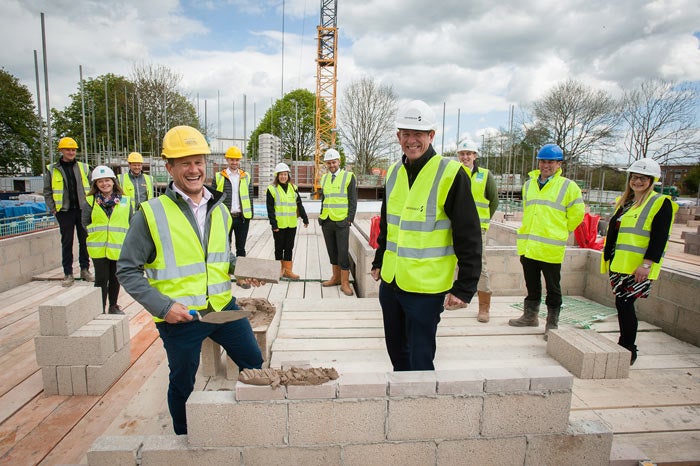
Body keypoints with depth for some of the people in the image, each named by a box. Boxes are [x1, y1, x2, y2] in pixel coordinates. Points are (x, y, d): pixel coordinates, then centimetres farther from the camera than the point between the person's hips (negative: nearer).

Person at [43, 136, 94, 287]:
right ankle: (68, 273, 11)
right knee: (67, 242, 4)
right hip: (64, 211, -1)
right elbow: (47, 192, 6)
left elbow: (91, 188, 12)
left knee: (84, 240, 7)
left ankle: (85, 269, 18)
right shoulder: (52, 169, 3)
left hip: (83, 210, 1)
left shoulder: (83, 167, 8)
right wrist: (53, 209, -1)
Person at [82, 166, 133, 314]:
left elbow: (131, 223, 7)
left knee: (115, 278, 13)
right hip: (98, 248, -1)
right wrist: (95, 234, -3)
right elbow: (85, 223, 6)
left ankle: (113, 306, 29)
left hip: (119, 247, 1)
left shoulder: (125, 201, 3)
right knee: (101, 279, 1)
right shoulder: (90, 201, 0)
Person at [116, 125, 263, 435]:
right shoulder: (151, 213, -11)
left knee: (255, 363, 14)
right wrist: (162, 306, -18)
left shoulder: (219, 209, 5)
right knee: (182, 385, 14)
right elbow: (127, 271, -8)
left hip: (224, 307, 5)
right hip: (180, 317, -4)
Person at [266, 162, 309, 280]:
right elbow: (270, 208, -7)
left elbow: (299, 205, 13)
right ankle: (280, 268, 22)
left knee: (289, 247, 7)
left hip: (292, 224, 4)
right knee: (279, 247, 8)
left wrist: (305, 219, 11)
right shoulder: (272, 189, -3)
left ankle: (288, 270, 13)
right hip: (279, 225, -4)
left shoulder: (293, 188, 10)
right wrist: (273, 223, -13)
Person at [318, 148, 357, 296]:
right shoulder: (324, 178, 13)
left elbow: (353, 200, -4)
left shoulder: (348, 177, -3)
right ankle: (336, 277, 24)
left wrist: (350, 219, -10)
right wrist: (321, 215, 12)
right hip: (326, 222, 5)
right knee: (332, 251, 12)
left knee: (343, 252, -4)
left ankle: (345, 283, 3)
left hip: (341, 222, -5)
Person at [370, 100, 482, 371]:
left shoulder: (450, 174, -13)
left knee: (420, 360, 5)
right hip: (390, 281, 7)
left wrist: (464, 288, -15)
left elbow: (469, 237, -13)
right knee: (396, 351, 21)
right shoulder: (394, 172, 8)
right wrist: (378, 262, 21)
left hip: (425, 287, -6)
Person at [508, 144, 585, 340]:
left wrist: (559, 231, 8)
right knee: (532, 285, 18)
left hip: (551, 247, -5)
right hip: (527, 246, 5)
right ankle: (530, 316, 33)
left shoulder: (568, 187, -4)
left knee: (553, 289, 6)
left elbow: (577, 214, 3)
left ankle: (552, 324, 18)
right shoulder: (529, 184, 12)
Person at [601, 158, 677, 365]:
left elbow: (659, 238, -13)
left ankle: (628, 350, 5)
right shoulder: (623, 202, 16)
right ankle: (624, 347, 24)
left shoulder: (660, 203, -5)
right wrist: (608, 259, 18)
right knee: (623, 305, 12)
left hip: (638, 268, -7)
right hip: (619, 264, 7)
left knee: (624, 304, -8)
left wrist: (647, 264, -21)